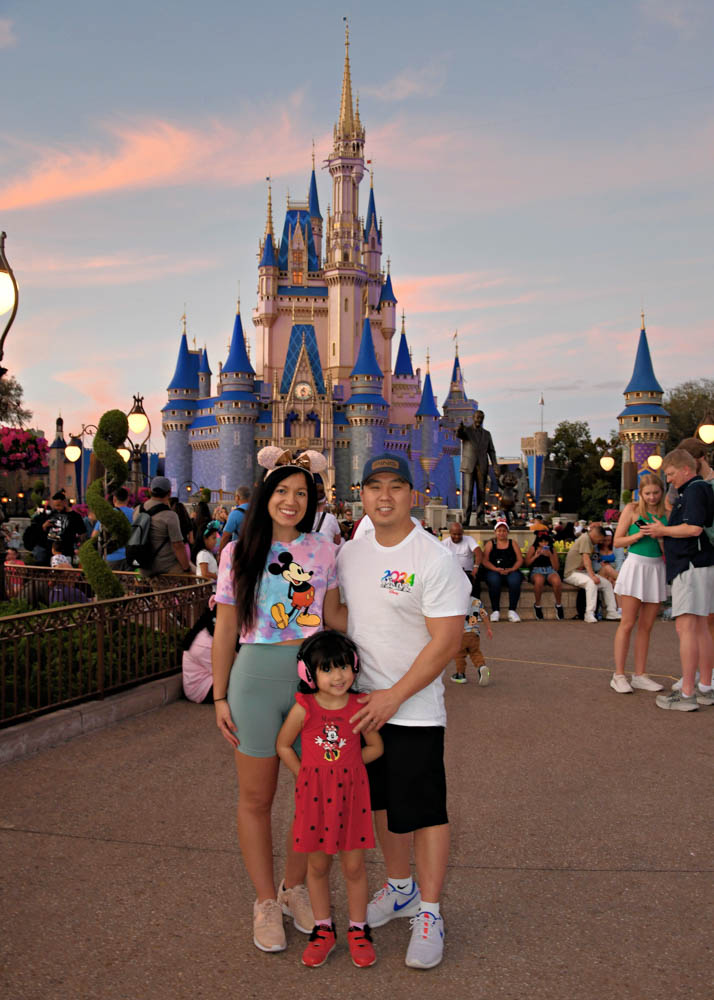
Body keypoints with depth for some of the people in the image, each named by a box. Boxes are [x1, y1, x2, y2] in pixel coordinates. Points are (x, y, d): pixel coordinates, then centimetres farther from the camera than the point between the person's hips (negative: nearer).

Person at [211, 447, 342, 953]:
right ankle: (266, 901, 27)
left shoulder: (324, 551, 4)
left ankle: (295, 887, 32)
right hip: (256, 675, -1)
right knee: (256, 797, 8)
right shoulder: (239, 553, 1)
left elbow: (334, 620, 10)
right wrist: (221, 696, 3)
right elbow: (225, 631, 4)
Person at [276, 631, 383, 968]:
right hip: (314, 796, 0)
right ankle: (323, 930, 31)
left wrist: (343, 766, 0)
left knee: (354, 866, 8)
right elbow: (283, 745, 2)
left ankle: (358, 930, 27)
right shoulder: (304, 708, -11)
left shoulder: (359, 707, -8)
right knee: (318, 865, 13)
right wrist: (307, 775, -1)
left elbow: (375, 747, 5)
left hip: (351, 795, 0)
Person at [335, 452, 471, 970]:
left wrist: (393, 697, -20)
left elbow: (447, 640, -19)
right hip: (363, 702, 6)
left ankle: (429, 913, 19)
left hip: (415, 710, -6)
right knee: (383, 802, 19)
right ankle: (400, 888, 38)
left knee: (425, 810, 2)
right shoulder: (350, 552, 5)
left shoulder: (435, 559, -16)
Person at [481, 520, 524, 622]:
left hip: (511, 571, 1)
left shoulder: (512, 543, 17)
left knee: (515, 580, -33)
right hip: (494, 571, -1)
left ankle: (512, 611, -29)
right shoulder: (490, 544, 14)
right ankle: (495, 610, -27)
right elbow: (485, 561, 2)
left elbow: (520, 560, 8)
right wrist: (496, 569, -15)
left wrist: (511, 569, -10)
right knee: (494, 581, -35)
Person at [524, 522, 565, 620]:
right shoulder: (533, 548, 10)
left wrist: (550, 555, -7)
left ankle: (559, 604, -10)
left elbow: (556, 567, 7)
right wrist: (535, 556, -9)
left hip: (550, 570, 1)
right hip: (537, 571, -1)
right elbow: (527, 563, 5)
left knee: (557, 581, -36)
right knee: (539, 580, -40)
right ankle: (537, 605, -15)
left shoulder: (552, 549, 12)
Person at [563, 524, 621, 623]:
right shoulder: (585, 538, -13)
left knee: (607, 584, 0)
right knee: (591, 582, -36)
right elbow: (586, 559, -24)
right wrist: (592, 575, -31)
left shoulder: (589, 540, 16)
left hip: (582, 571, 10)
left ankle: (611, 613, 0)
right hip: (572, 573, -10)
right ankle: (589, 614, -37)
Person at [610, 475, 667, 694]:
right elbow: (617, 541, -3)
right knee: (627, 624, -4)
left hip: (656, 569, 4)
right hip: (635, 566, -4)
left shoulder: (666, 513, 8)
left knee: (646, 626, 8)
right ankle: (619, 675, 1)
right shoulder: (632, 509, -2)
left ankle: (640, 675, 15)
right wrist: (639, 535, -16)